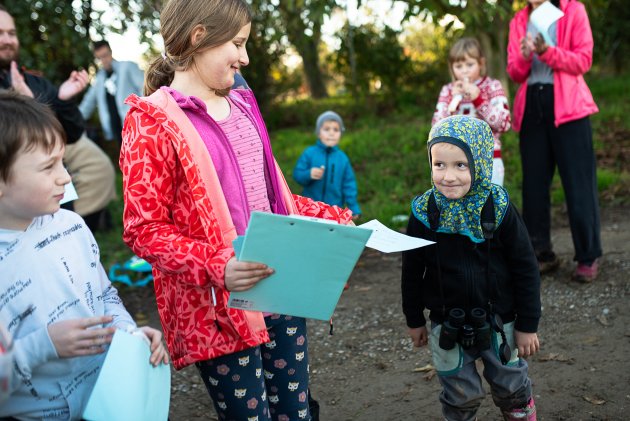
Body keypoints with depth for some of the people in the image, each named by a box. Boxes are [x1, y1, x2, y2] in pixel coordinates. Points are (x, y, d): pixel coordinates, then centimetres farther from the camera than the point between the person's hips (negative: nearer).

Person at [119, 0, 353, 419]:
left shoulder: (242, 106, 13)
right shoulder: (152, 121, -9)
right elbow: (144, 230, -12)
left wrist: (333, 218, 11)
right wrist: (215, 267, -26)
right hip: (218, 308, -6)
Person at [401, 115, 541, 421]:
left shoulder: (498, 208, -16)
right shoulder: (424, 213, -12)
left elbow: (525, 268, -8)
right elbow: (412, 271, 1)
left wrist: (527, 325, -4)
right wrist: (414, 320, 7)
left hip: (498, 322, 0)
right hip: (447, 326, 1)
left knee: (513, 391, 18)